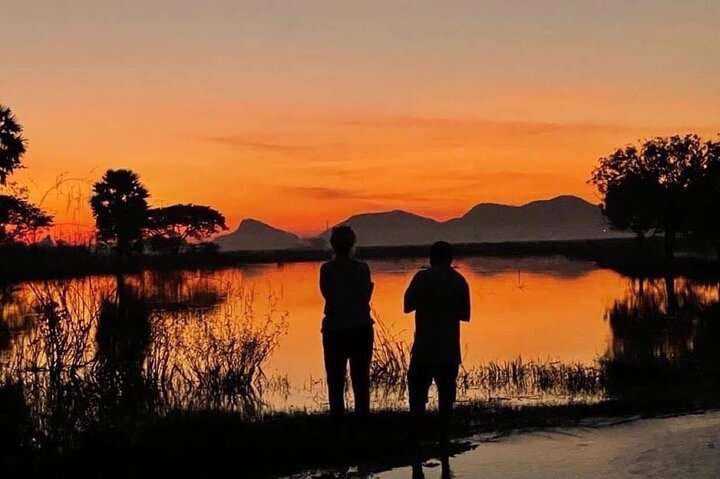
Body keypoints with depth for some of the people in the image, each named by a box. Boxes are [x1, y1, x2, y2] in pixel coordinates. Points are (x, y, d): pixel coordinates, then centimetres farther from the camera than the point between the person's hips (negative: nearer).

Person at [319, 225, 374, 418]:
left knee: (335, 381, 8)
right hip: (361, 329, 1)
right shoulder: (362, 268, -4)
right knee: (361, 380, 8)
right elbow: (366, 297, -1)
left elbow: (327, 294, 0)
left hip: (334, 331, -1)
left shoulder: (326, 269, -6)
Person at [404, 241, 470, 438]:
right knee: (446, 392, 9)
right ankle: (443, 434, 7)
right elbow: (465, 315, 9)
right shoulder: (459, 281, 4)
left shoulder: (422, 277, -6)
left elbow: (408, 306, -2)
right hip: (450, 348, 2)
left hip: (425, 347, -2)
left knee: (417, 389, 6)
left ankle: (417, 434, 0)